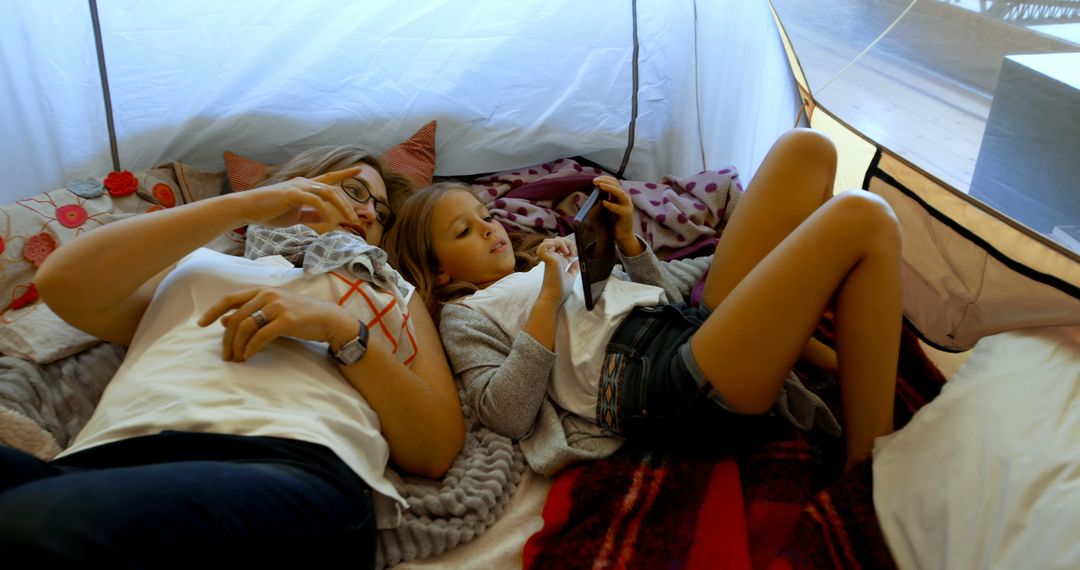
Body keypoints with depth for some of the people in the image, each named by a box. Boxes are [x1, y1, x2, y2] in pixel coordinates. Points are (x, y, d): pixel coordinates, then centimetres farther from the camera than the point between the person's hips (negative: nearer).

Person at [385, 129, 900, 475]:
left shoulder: (557, 260, 33)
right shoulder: (464, 317, 14)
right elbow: (508, 418, -5)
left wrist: (627, 241, 13)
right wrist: (548, 302, -8)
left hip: (699, 323, 9)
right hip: (658, 385, -8)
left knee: (805, 149, 2)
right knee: (862, 219, -20)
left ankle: (818, 352, -1)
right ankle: (867, 467, -14)